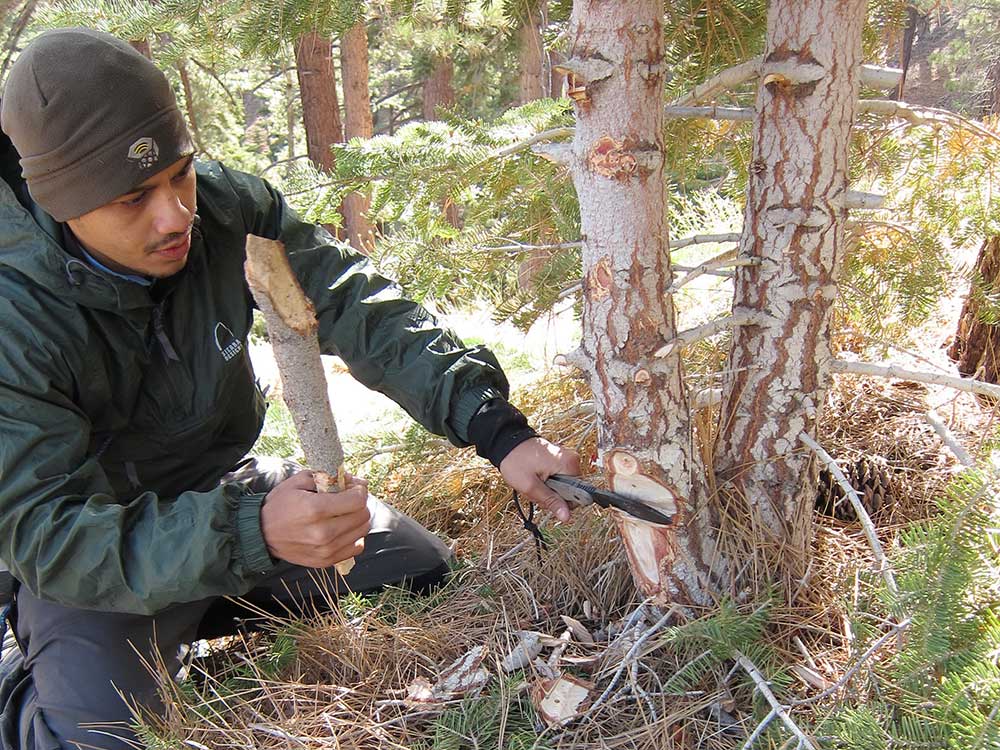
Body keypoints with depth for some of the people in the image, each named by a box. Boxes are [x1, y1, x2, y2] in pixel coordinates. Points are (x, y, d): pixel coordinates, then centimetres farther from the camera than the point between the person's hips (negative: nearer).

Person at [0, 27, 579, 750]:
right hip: (92, 551, -4)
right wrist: (250, 533, -46)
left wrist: (500, 431, -28)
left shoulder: (222, 203, -18)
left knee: (420, 572, 1)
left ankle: (191, 619, 14)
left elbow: (356, 309, -17)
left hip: (225, 488, 5)